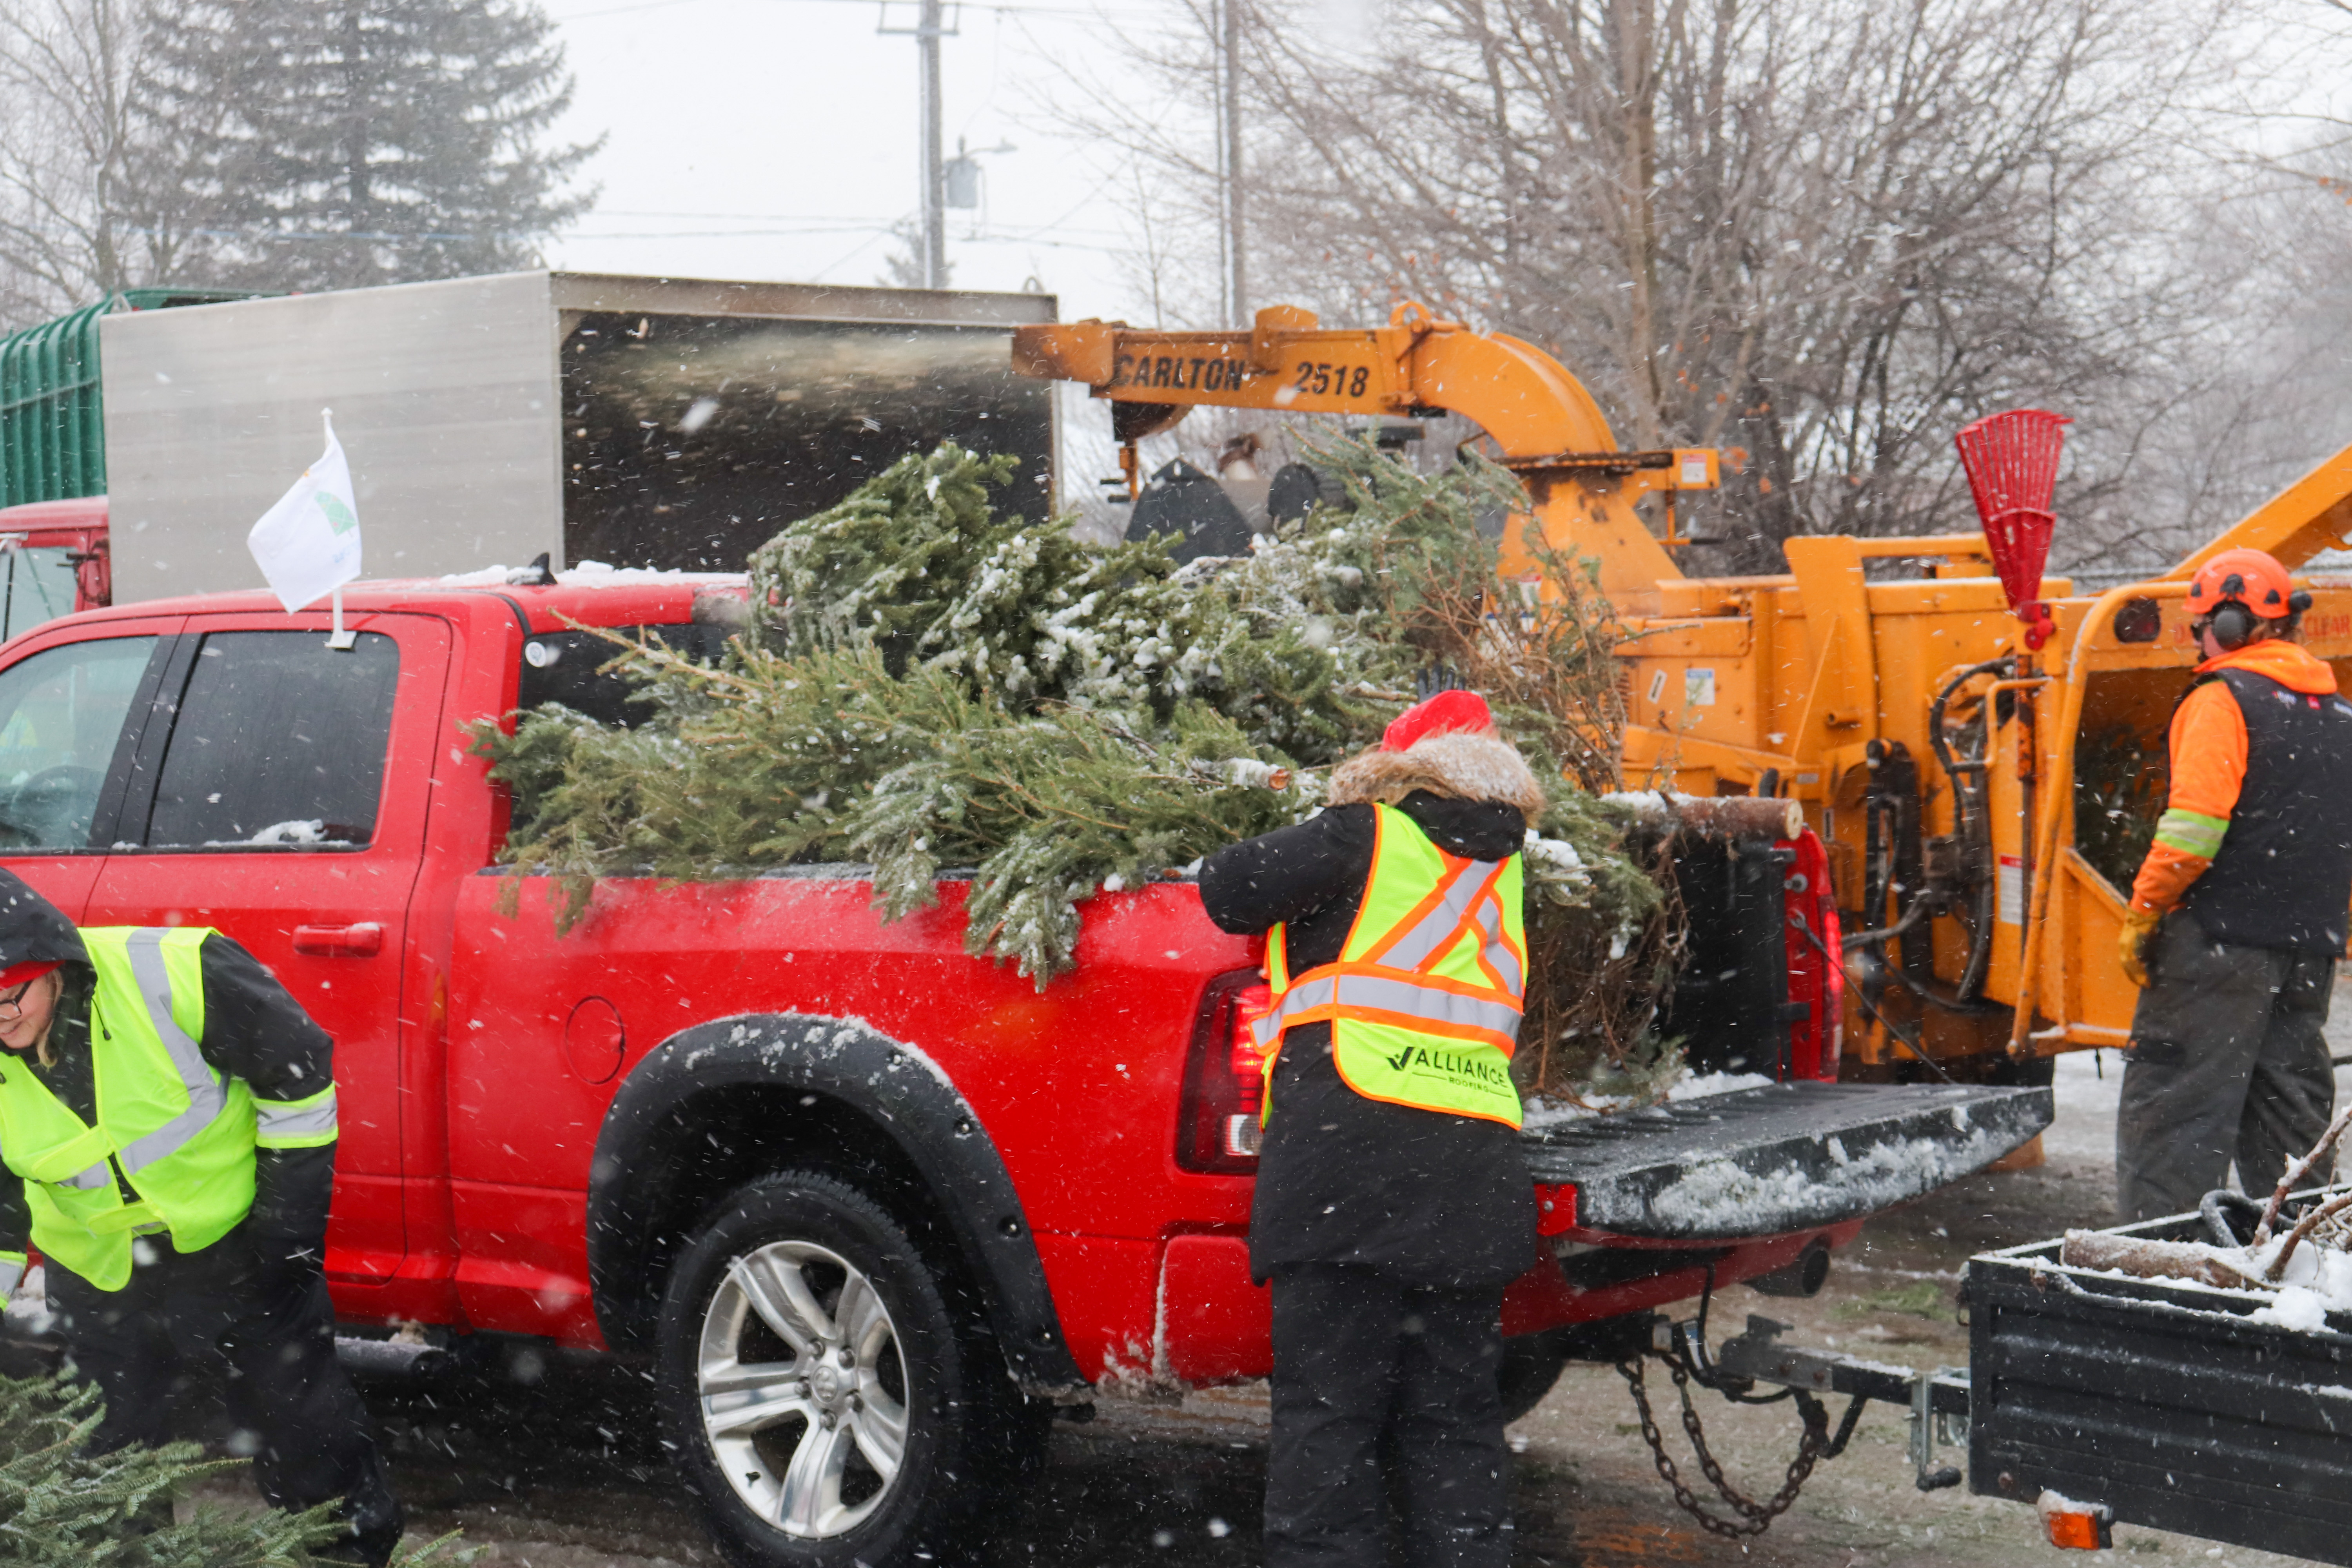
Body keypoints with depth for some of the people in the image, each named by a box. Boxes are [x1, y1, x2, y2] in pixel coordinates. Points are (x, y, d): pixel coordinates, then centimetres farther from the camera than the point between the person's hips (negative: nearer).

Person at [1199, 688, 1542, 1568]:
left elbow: (1228, 893, 2)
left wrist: (1305, 844, 22)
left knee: (1326, 1414, -3)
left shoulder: (1365, 836, 2)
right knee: (1454, 1420, 11)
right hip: (1474, 1180, 5)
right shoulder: (1502, 870, 19)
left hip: (1349, 1155, -5)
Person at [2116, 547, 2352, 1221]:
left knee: (2174, 1108, -5)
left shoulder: (2224, 700, -8)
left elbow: (2194, 827, -18)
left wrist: (2141, 915, -12)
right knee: (2289, 1108, 14)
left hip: (2221, 936, -7)